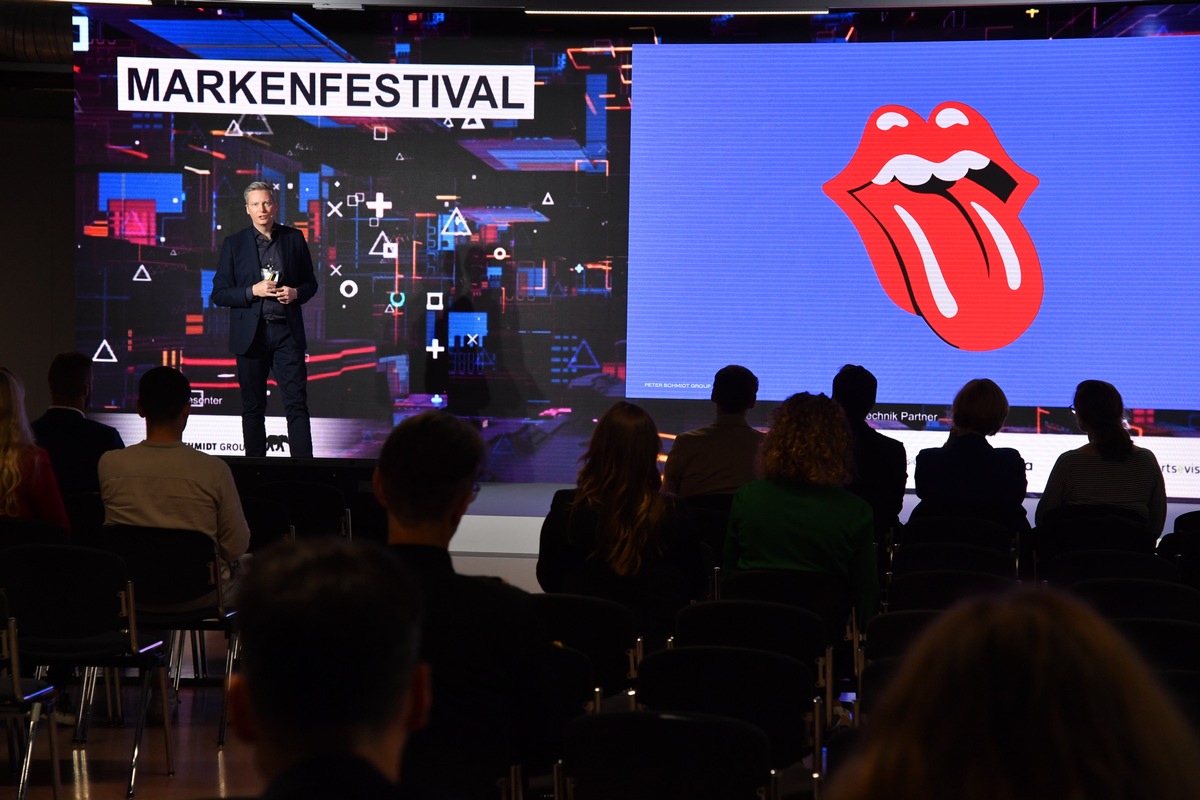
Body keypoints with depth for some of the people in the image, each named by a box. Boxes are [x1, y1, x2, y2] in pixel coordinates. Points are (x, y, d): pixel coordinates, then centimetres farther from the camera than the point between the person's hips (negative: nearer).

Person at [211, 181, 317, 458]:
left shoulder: (294, 238, 7)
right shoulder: (234, 243, 3)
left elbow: (310, 283, 14)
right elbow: (219, 294, 1)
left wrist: (296, 293, -8)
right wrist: (253, 291, -14)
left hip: (287, 331, 0)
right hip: (251, 334, 0)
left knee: (297, 403, -5)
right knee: (253, 407, 5)